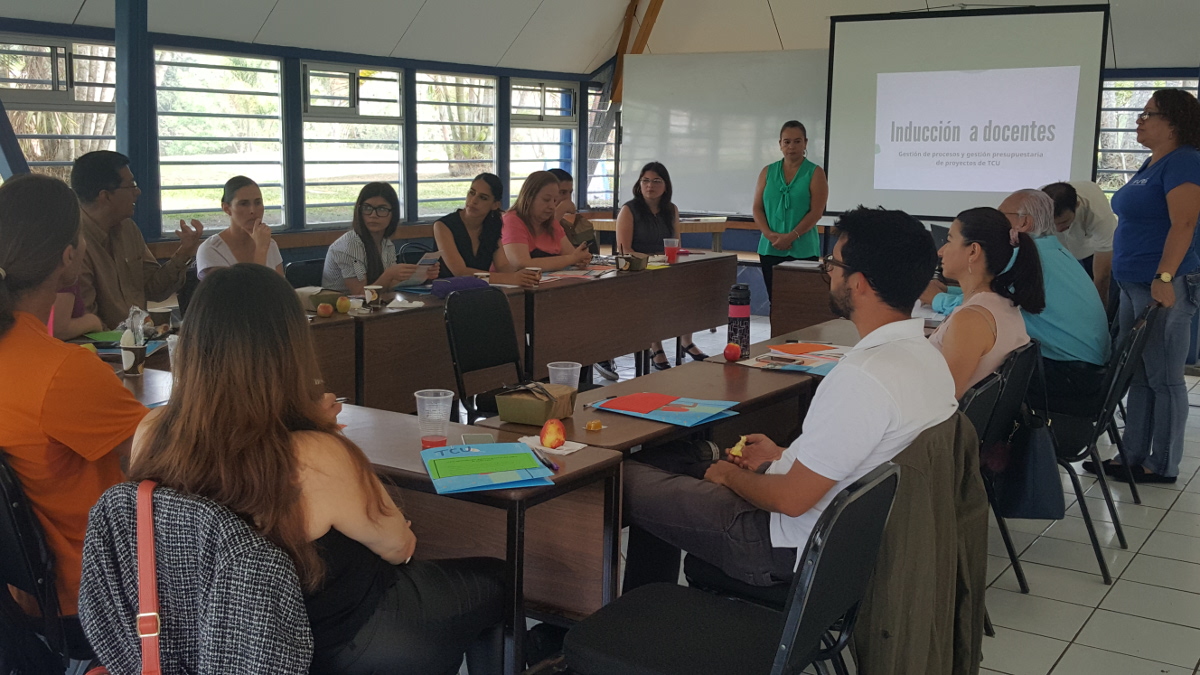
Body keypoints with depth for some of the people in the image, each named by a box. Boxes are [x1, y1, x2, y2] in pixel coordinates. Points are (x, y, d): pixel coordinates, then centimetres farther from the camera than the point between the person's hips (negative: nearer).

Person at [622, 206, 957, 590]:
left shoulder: (863, 378, -31)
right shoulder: (927, 358, 0)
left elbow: (791, 499, -25)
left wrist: (730, 475, -7)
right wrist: (784, 456, 14)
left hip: (794, 550, -10)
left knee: (628, 479, 2)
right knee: (664, 456, 21)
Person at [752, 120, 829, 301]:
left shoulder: (815, 173, 1)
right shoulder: (768, 172, 11)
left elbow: (816, 212, -7)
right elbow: (757, 208, 8)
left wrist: (791, 236, -16)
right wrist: (769, 234, -9)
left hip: (803, 251, -3)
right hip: (770, 250, 3)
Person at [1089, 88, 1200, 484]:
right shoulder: (1151, 164, 17)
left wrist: (1164, 278, -27)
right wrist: (1122, 272, 21)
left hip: (1163, 288, -10)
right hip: (1134, 286, 10)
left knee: (1163, 378, -1)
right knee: (1137, 375, 12)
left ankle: (1162, 465, 7)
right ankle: (1133, 457, 20)